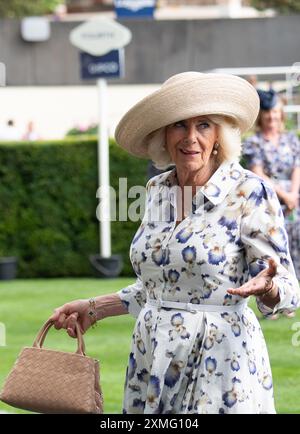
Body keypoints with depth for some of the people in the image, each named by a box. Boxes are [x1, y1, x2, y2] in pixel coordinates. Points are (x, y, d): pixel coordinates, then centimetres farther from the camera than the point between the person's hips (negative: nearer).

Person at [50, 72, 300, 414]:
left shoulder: (248, 192, -10)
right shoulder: (157, 191, 8)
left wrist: (266, 287, -31)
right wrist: (95, 308, 16)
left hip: (219, 361, -6)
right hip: (154, 361, 6)